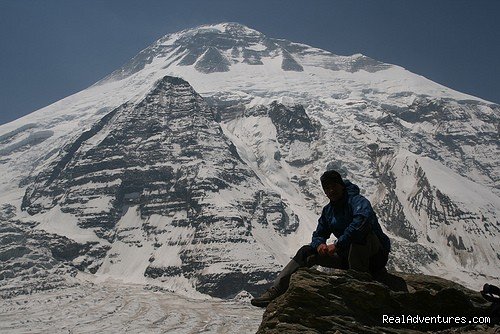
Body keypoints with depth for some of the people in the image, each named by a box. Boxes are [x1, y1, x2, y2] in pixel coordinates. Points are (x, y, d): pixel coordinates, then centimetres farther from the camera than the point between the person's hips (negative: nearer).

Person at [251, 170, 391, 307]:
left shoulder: (356, 201, -18)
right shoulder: (328, 210, 7)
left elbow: (363, 218, -40)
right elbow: (319, 234, 13)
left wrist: (337, 245, -38)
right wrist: (319, 245, -14)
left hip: (376, 254, -7)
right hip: (348, 256, 7)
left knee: (360, 229, -36)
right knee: (307, 251, -2)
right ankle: (276, 290, -11)